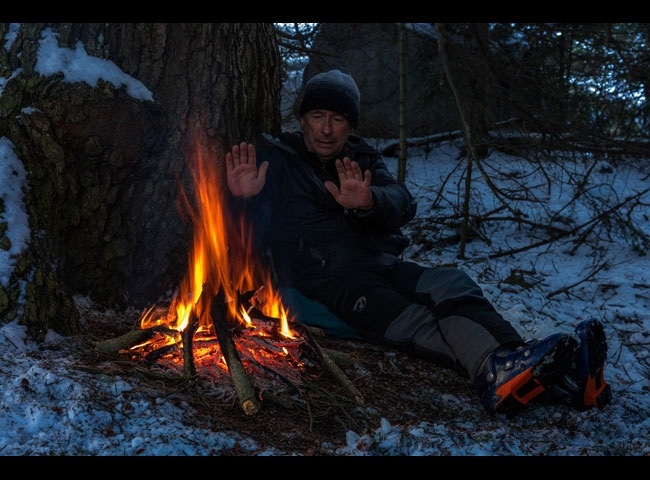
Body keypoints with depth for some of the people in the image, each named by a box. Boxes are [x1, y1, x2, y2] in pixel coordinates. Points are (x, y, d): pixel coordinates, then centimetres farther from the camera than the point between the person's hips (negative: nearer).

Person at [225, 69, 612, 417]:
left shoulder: (362, 159, 20)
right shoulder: (277, 161, 9)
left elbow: (403, 204, 0)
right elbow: (254, 236, 1)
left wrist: (370, 202, -24)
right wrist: (245, 201, -22)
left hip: (380, 265, 4)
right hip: (326, 278, -4)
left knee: (453, 286, -27)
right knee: (413, 323, -33)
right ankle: (497, 372, -61)